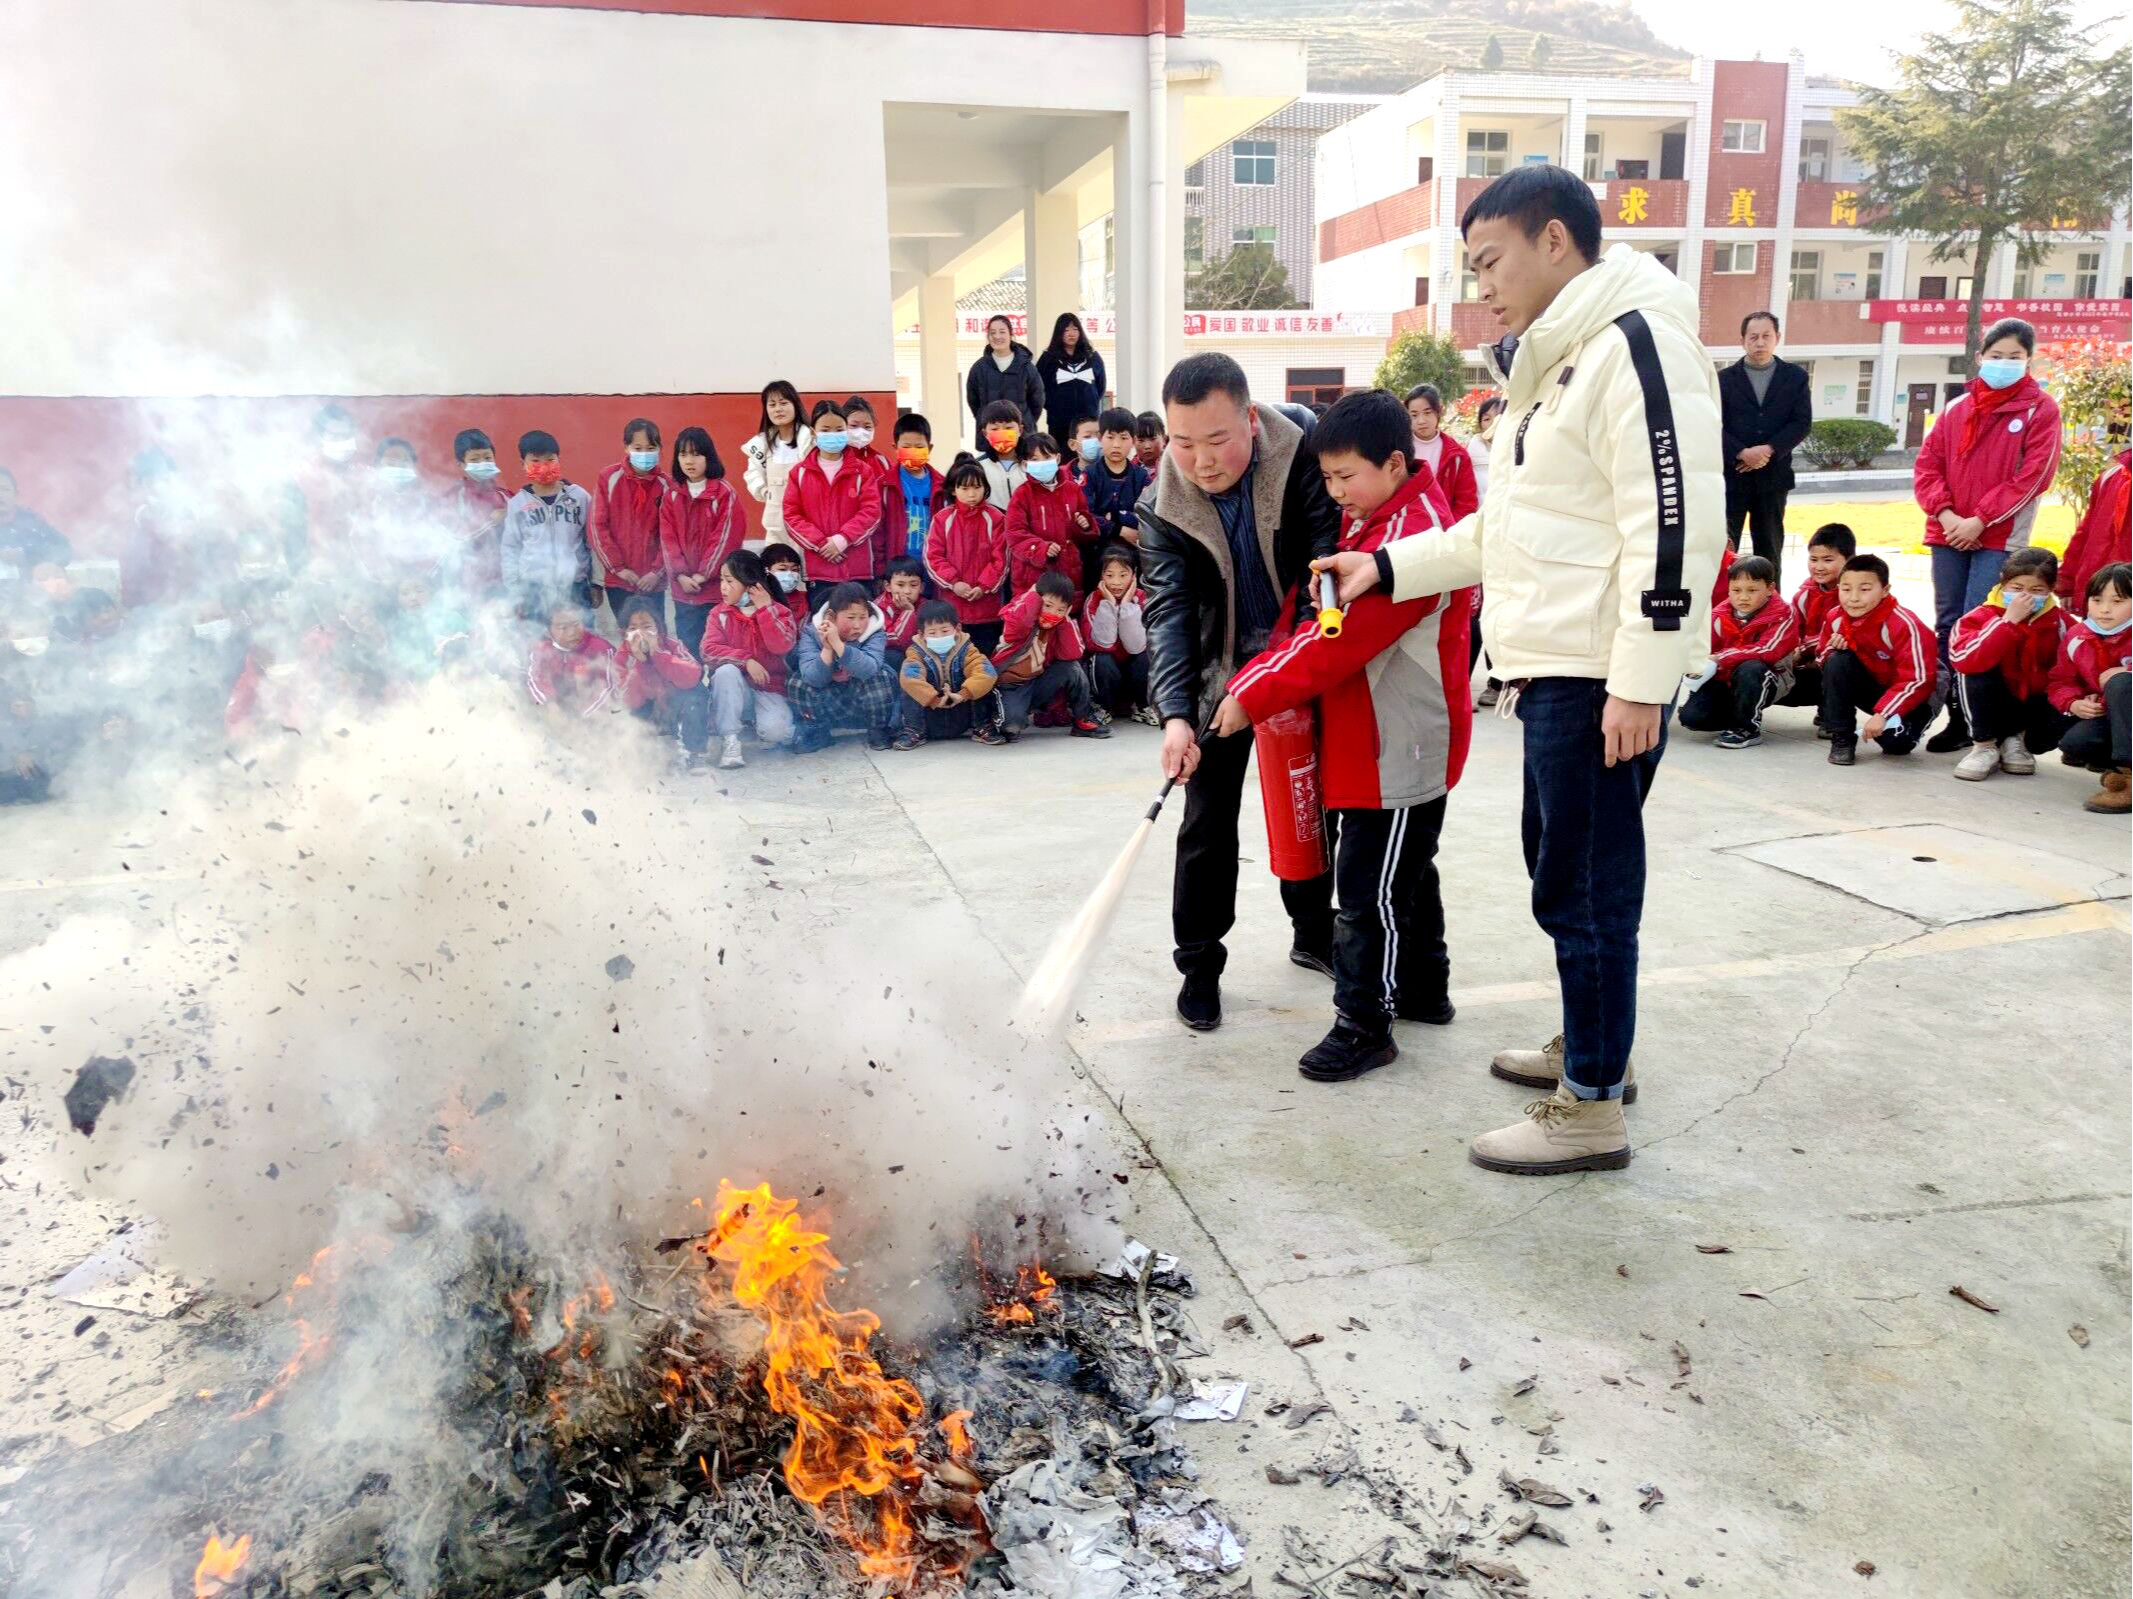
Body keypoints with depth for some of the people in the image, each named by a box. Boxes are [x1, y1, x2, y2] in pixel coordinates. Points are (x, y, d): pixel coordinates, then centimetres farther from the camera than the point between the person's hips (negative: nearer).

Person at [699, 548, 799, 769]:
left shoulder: (779, 611, -3)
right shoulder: (719, 613, 1)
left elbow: (782, 647, -21)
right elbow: (709, 650, -13)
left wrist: (765, 609, -22)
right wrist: (746, 661, -26)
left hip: (770, 688, -1)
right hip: (735, 687, 1)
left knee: (775, 731, -31)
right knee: (726, 670, -34)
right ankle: (729, 740, -24)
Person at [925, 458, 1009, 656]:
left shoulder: (995, 518, 0)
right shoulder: (942, 518, 1)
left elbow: (1000, 559, -2)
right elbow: (933, 557, -2)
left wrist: (984, 586, -12)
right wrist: (953, 582, -14)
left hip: (986, 604, 0)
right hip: (950, 604, 1)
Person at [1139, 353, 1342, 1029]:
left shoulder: (1305, 460, -20)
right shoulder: (1162, 505, -16)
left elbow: (1332, 564, -24)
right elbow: (1168, 609, -24)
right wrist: (1175, 713, -37)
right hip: (1222, 669, 0)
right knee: (1209, 817, 1)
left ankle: (1315, 931, 35)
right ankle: (1199, 965, 14)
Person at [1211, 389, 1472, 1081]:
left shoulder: (1411, 534, -22)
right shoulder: (1371, 520, 10)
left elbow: (1339, 638, -26)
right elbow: (1327, 620, 15)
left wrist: (1253, 694, -21)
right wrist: (1255, 680, 3)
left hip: (1399, 749, -10)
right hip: (1376, 739, 10)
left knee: (1369, 888, -3)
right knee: (1405, 870, 21)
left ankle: (1364, 1024, 8)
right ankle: (1424, 989, 37)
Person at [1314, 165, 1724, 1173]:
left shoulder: (1633, 342, -13)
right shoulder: (1557, 363, 20)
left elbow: (1675, 520, -21)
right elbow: (1511, 526, 24)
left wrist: (1641, 679, -23)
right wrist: (1390, 568, 16)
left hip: (1603, 678, -10)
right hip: (1555, 670, 10)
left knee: (1585, 884, -3)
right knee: (1559, 861, 19)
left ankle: (1593, 1110, 10)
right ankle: (1587, 1047, 36)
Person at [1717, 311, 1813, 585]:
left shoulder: (1795, 376, 7)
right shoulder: (1725, 378, 5)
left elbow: (1802, 422, 0)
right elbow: (1714, 426, -3)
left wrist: (1769, 450, -14)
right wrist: (1741, 453, -17)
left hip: (1773, 475, 1)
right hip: (1731, 474, -1)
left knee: (1770, 548, 6)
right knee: (1723, 547, -3)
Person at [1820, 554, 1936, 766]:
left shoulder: (1903, 625, -27)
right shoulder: (1836, 619, -10)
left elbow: (1918, 681, -28)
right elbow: (1826, 661, 3)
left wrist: (1882, 714, -35)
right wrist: (1833, 650, -21)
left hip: (1910, 695, -5)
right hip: (1872, 685, 5)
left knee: (1893, 739, -32)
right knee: (1837, 661, -23)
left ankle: (1911, 725, 10)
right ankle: (1841, 738, -13)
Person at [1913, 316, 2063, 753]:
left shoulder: (2040, 409, 1)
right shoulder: (1956, 409, 11)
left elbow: (2033, 476, -7)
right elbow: (1926, 465, 6)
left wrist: (1979, 520, -12)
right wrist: (1945, 513, -9)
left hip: (1999, 538, -4)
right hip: (1948, 534, 4)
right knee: (1947, 624, 5)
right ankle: (1956, 716, 13)